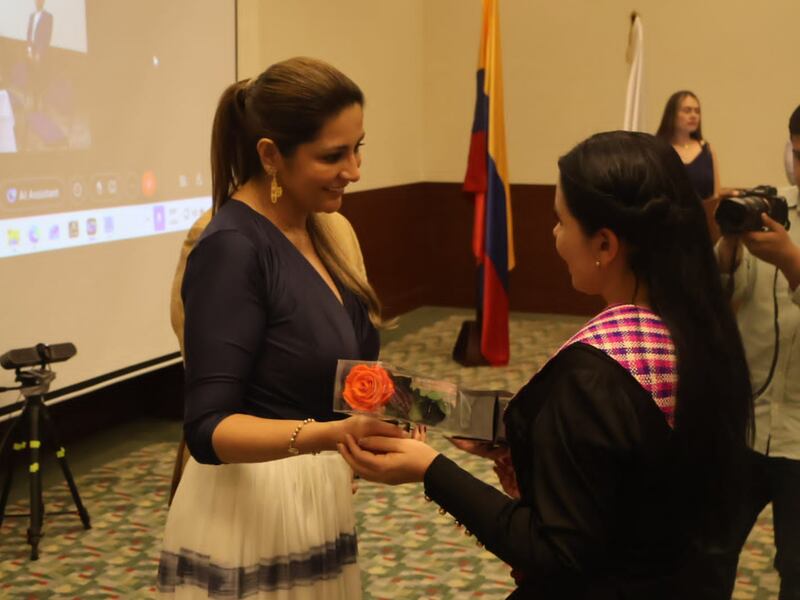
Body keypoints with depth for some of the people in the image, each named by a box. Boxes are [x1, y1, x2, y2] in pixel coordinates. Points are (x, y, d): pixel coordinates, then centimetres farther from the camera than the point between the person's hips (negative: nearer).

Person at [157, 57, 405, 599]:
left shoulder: (309, 228, 5)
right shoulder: (231, 248, -21)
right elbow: (209, 427, -25)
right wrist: (325, 434, -37)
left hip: (318, 500, 8)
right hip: (252, 515, -8)